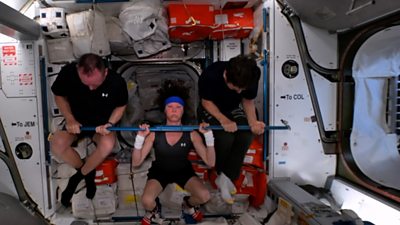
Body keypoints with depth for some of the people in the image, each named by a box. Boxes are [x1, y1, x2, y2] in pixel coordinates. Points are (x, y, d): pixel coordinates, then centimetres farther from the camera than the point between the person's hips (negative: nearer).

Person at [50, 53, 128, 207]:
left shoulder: (117, 82, -24)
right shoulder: (68, 72, -23)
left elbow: (121, 106, -5)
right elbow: (59, 96, -4)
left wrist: (109, 124, -23)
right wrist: (69, 119, -19)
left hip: (102, 124, -1)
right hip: (76, 122, 2)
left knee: (107, 145, -34)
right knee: (56, 144, -27)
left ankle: (79, 176, -6)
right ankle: (88, 174, -2)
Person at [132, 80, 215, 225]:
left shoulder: (191, 134, -19)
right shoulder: (155, 133, -20)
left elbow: (210, 163, -21)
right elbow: (136, 163, -19)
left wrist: (209, 136, -32)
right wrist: (140, 138, -34)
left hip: (183, 170, 1)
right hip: (160, 170, -1)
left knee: (204, 196, -22)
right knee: (147, 201, -27)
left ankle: (188, 205, 16)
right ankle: (153, 211, 13)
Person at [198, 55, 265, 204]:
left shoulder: (252, 77, -22)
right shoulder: (210, 76, -33)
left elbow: (248, 101, -7)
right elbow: (206, 102, -18)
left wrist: (253, 121, -26)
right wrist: (223, 120, -32)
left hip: (234, 109, 4)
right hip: (211, 110, -3)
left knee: (246, 135, -25)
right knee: (226, 137, -29)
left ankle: (225, 177, -12)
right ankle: (220, 172, 1)